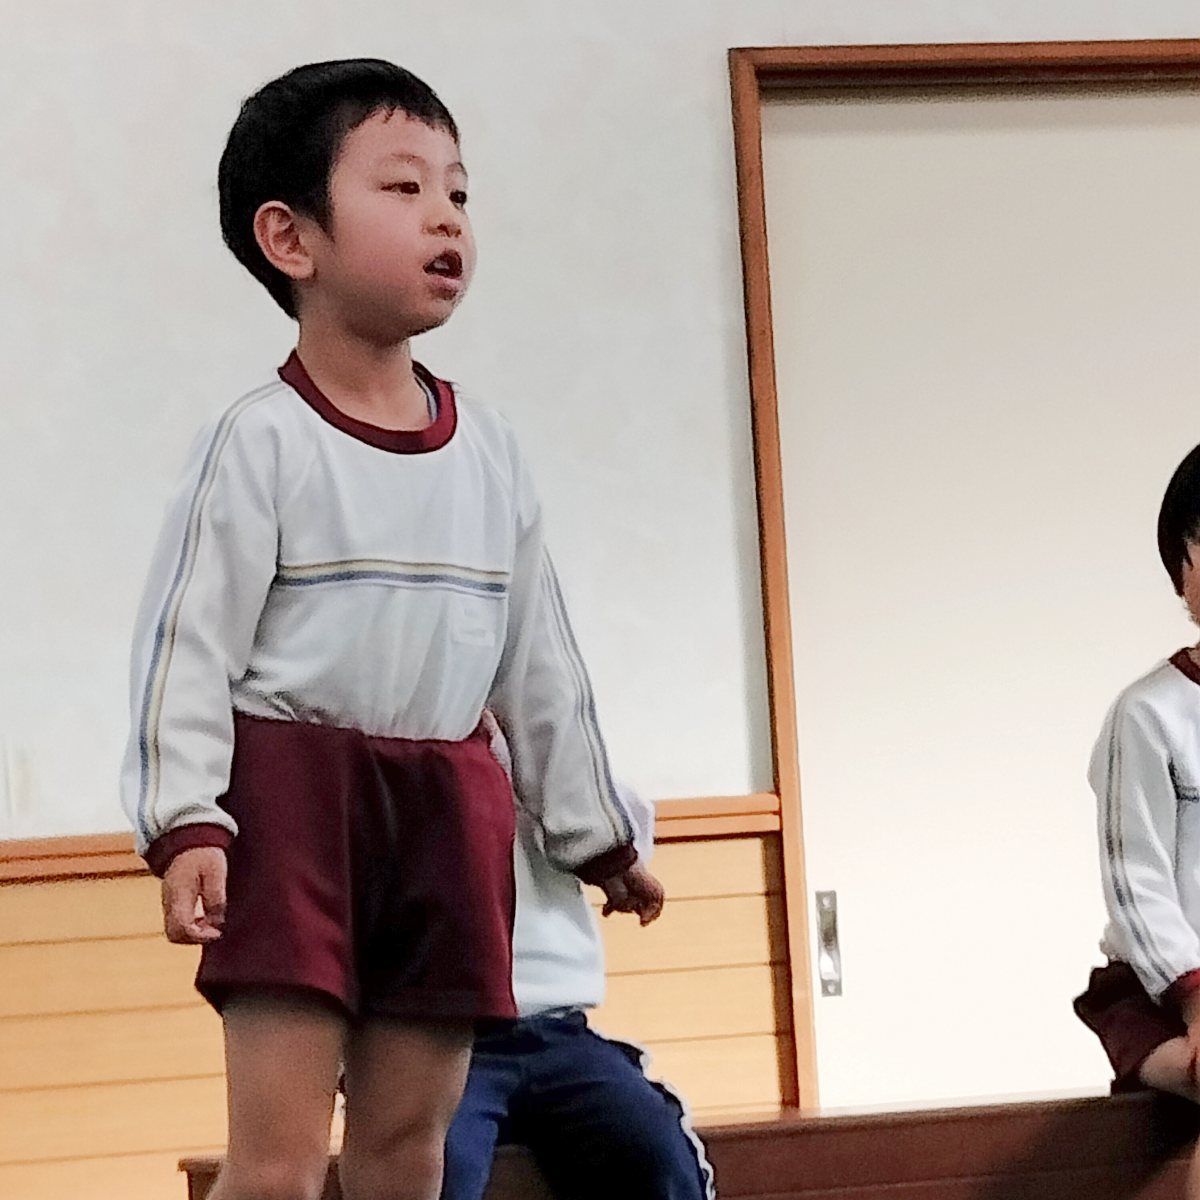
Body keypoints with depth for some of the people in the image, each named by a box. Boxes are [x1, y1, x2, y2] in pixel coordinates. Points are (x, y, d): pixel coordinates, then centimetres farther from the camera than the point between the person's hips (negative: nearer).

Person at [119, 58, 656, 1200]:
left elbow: (537, 654, 16)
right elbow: (188, 642, -11)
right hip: (295, 788, -5)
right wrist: (187, 824, -22)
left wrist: (593, 829, 20)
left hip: (448, 805, 5)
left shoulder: (487, 451, 9)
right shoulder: (262, 441, -7)